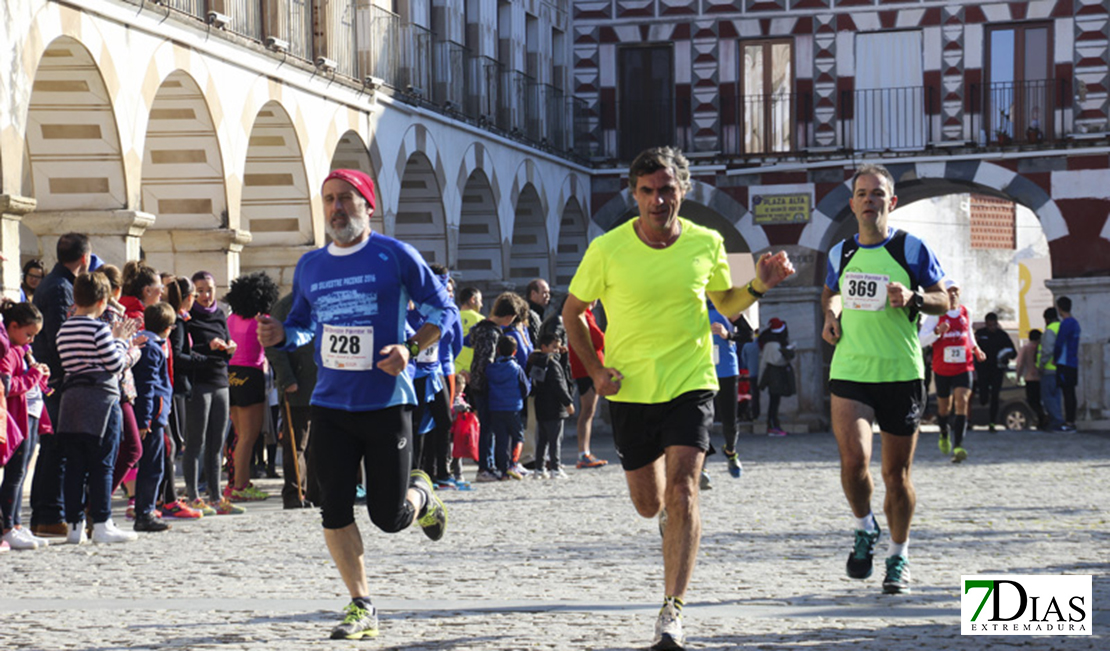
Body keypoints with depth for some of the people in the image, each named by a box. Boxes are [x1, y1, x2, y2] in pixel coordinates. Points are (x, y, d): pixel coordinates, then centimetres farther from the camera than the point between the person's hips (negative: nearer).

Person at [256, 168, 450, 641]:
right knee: (334, 511, -3)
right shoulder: (310, 266, 9)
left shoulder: (395, 256, -5)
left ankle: (420, 494, 35)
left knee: (389, 518, -1)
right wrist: (281, 336, -1)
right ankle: (361, 607, 9)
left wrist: (411, 348, -16)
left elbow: (442, 309, 0)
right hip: (330, 404, 4)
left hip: (386, 403, -4)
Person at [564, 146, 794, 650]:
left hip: (690, 385, -1)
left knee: (682, 492, -17)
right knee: (649, 504, 10)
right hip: (630, 391, 1)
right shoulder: (607, 250, -7)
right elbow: (572, 312, 5)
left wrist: (758, 286, -4)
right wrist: (595, 369, -6)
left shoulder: (707, 244, -2)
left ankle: (672, 610, -16)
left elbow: (725, 303, 16)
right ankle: (673, 519, 50)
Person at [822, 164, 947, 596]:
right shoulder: (841, 253, 8)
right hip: (849, 371, 1)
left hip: (901, 373, -1)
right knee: (854, 459, -18)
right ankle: (864, 529, 11)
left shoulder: (911, 249, -1)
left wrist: (913, 298, -16)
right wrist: (831, 314, 5)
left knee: (896, 472, 5)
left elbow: (943, 300, 4)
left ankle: (899, 556, 22)